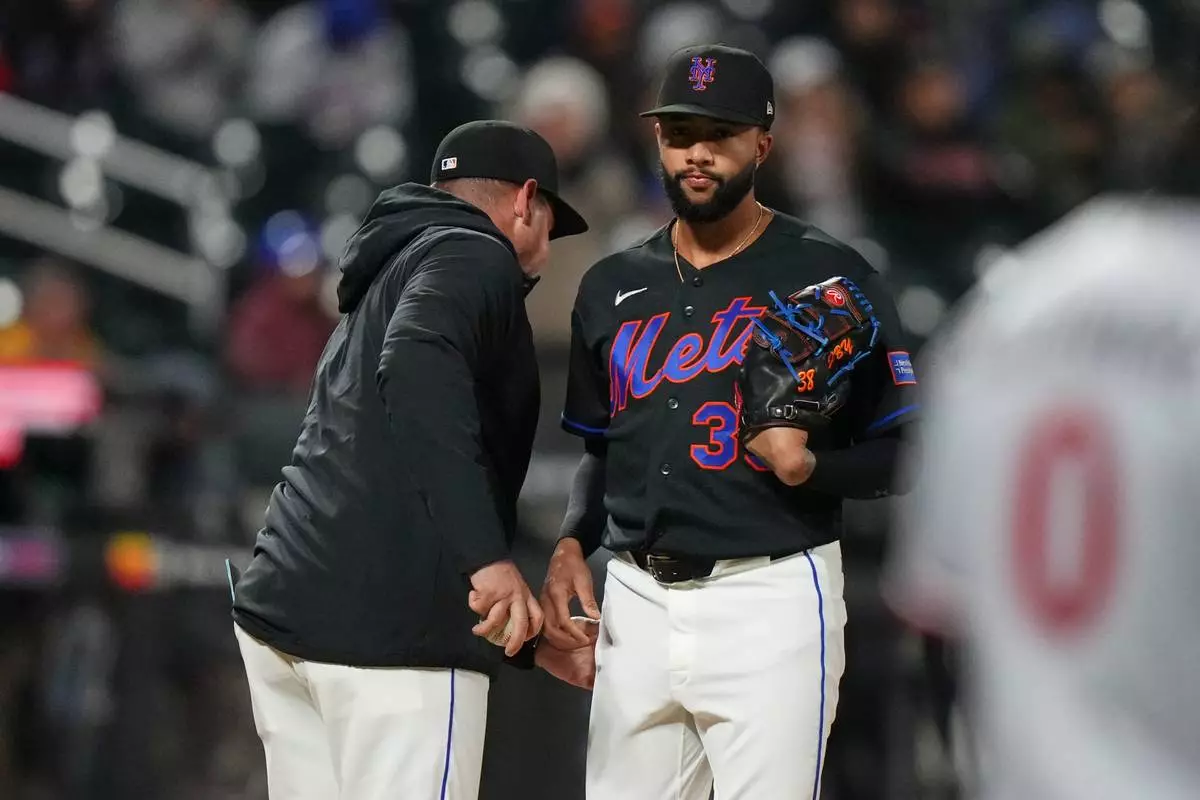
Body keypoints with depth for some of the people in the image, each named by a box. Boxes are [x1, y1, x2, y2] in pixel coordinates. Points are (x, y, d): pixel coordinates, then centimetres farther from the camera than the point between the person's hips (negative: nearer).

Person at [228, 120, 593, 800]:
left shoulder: (386, 278, 29)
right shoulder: (475, 258, 0)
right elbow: (419, 370, -22)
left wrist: (526, 640, 36)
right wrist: (489, 557, -29)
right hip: (389, 631, -9)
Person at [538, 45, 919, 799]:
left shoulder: (831, 278, -2)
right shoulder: (612, 288, 14)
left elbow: (903, 456, -2)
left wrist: (810, 466, -21)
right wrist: (572, 545, 6)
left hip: (770, 602, -5)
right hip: (637, 603, 5)